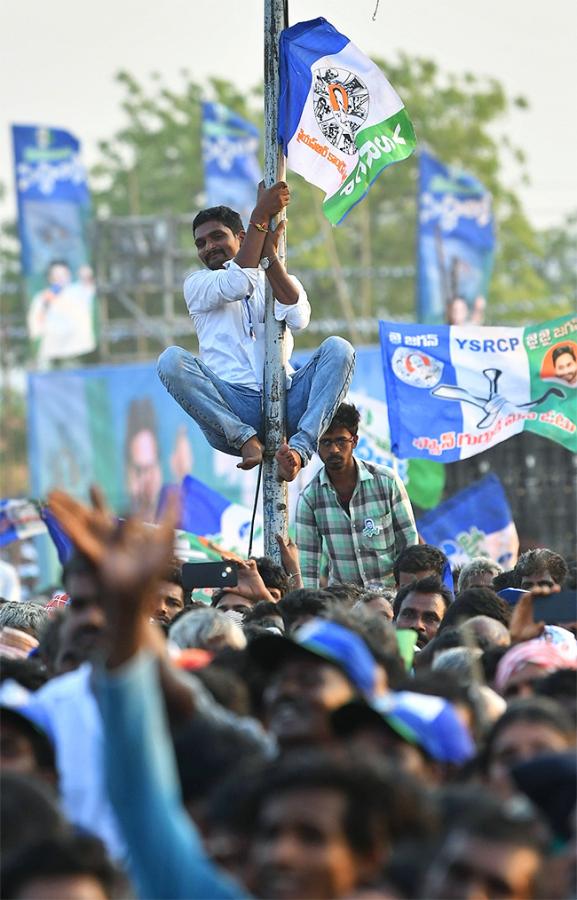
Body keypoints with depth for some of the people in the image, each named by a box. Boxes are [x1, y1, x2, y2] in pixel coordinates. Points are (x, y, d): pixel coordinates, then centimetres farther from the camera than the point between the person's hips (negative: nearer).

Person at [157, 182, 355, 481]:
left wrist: (269, 254, -3)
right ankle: (246, 439, -31)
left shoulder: (282, 282, 23)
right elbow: (237, 285, -7)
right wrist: (260, 216, -5)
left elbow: (298, 319, -2)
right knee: (171, 360, -27)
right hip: (231, 407, -2)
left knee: (338, 349, -22)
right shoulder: (197, 285, 17)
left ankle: (300, 446, -37)